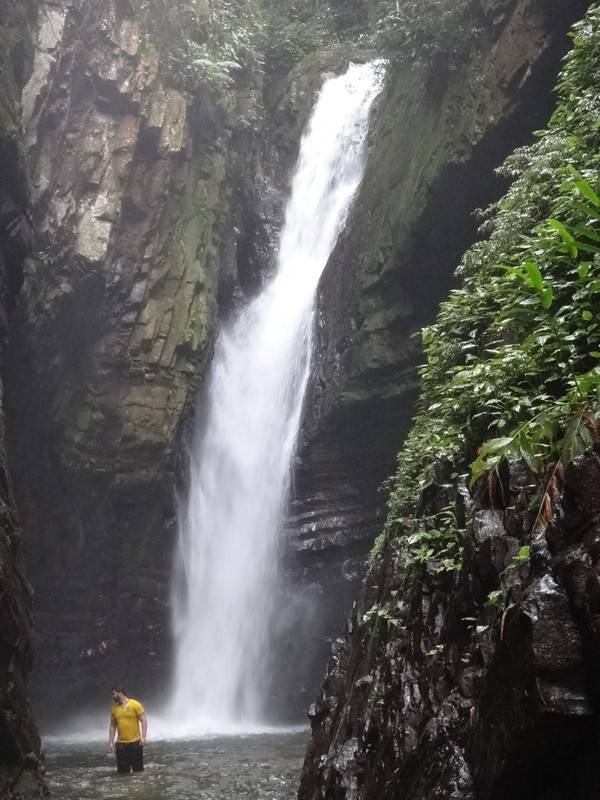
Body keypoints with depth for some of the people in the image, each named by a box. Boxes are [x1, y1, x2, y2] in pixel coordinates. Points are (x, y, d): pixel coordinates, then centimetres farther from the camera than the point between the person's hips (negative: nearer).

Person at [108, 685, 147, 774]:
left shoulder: (135, 704, -7)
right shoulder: (114, 708, 7)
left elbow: (144, 721, -8)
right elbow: (112, 726, 13)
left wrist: (143, 737, -17)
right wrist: (111, 742, 6)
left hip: (135, 742, -4)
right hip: (121, 744, 4)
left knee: (138, 769, 2)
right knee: (123, 771, 5)